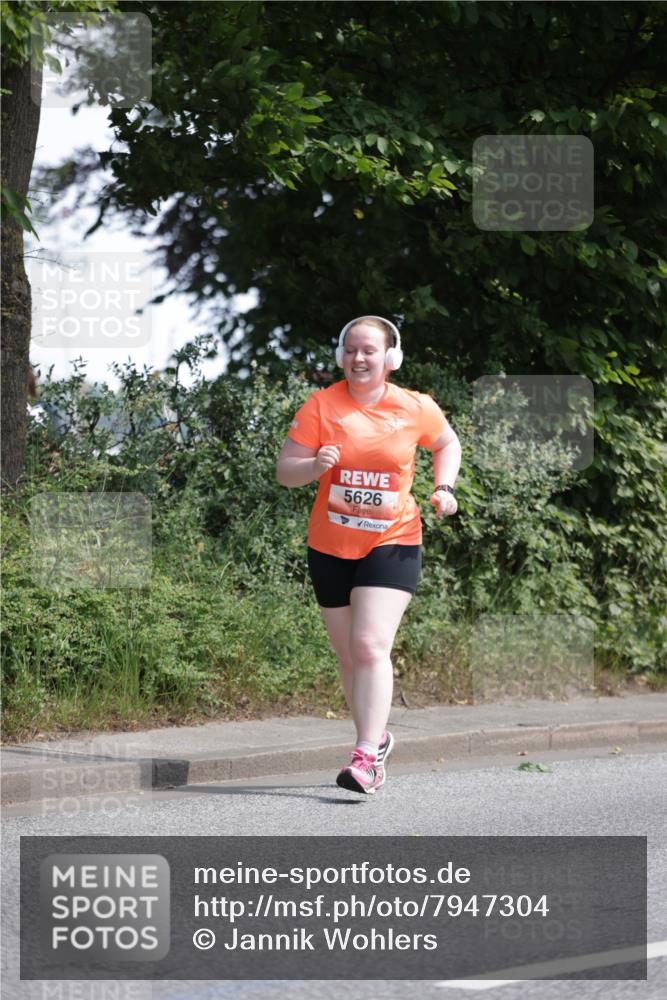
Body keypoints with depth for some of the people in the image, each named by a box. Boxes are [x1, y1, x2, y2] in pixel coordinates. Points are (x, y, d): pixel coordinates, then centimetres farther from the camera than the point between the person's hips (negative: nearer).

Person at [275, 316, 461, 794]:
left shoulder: (416, 408, -2)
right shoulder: (321, 405, -4)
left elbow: (447, 443, 19)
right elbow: (285, 471, -6)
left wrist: (444, 487, 2)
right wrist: (315, 465, -27)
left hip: (393, 543, -2)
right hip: (330, 547, 2)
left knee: (371, 646, -19)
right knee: (349, 655, 12)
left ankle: (365, 756, -22)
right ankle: (378, 738, 34)